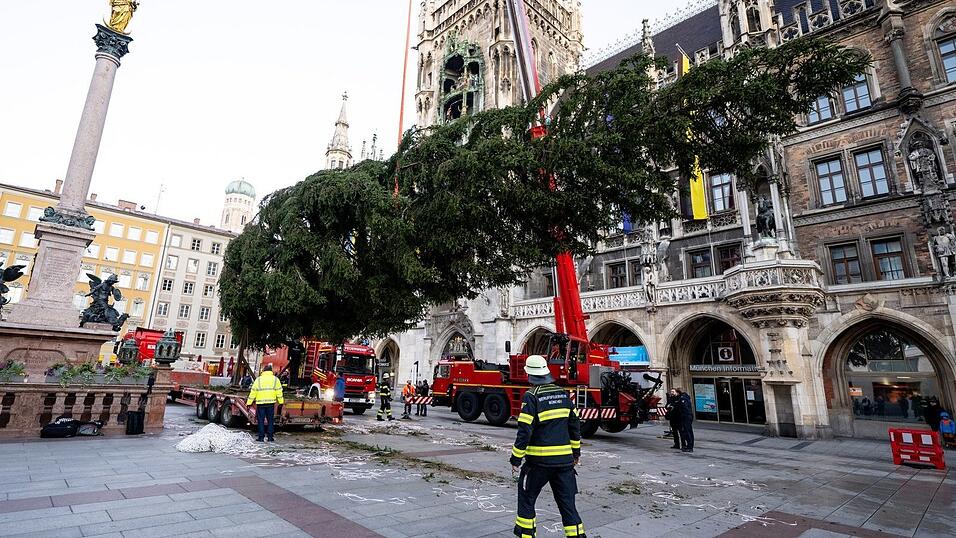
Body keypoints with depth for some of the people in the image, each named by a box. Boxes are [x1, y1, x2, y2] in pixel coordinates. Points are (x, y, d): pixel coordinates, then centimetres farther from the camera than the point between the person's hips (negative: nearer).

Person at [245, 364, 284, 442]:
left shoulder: (258, 379, 0)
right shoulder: (275, 379, 4)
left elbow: (253, 392, -1)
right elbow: (279, 392, 4)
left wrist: (249, 402, 5)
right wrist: (281, 402, 10)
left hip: (260, 403, -1)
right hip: (271, 403, 1)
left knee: (261, 421, 7)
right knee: (271, 420, 9)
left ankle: (261, 437, 7)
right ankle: (270, 437, 9)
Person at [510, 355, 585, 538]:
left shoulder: (531, 396, -13)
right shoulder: (563, 394, 5)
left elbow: (524, 431, -16)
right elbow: (574, 425, 12)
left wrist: (515, 459, -9)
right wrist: (576, 451, 22)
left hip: (539, 459, -5)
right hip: (565, 458, 5)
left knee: (526, 496, 15)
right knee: (567, 501, 12)